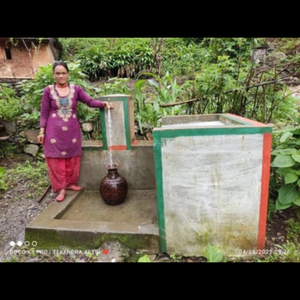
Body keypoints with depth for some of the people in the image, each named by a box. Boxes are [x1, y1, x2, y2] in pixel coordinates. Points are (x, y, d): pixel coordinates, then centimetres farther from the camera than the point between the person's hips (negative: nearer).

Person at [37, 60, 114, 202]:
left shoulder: (76, 89, 2)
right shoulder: (48, 90, -2)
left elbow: (90, 101, -6)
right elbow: (44, 113, 0)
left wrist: (104, 103, -23)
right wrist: (42, 131, -4)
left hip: (72, 130, 2)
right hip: (54, 131, -2)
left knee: (72, 158, 10)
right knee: (56, 159, 1)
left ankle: (70, 183, 27)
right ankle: (61, 188, 10)